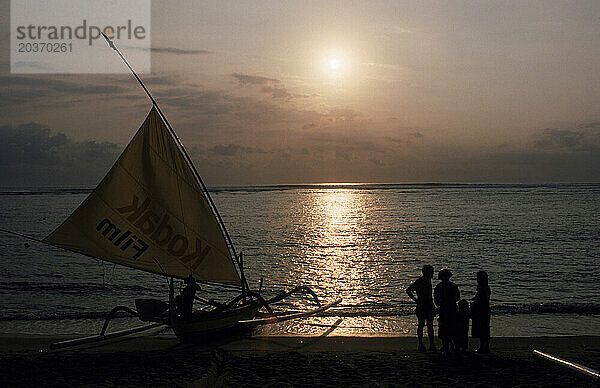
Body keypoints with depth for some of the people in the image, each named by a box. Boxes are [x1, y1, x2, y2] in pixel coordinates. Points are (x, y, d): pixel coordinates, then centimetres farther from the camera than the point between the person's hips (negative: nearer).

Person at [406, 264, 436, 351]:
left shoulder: (428, 280, 13)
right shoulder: (419, 281, -9)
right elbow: (408, 290, -7)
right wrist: (415, 300, -8)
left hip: (429, 306, 7)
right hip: (421, 306, -7)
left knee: (430, 325, 4)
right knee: (421, 324, -3)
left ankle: (432, 344, 7)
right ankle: (420, 344, 4)